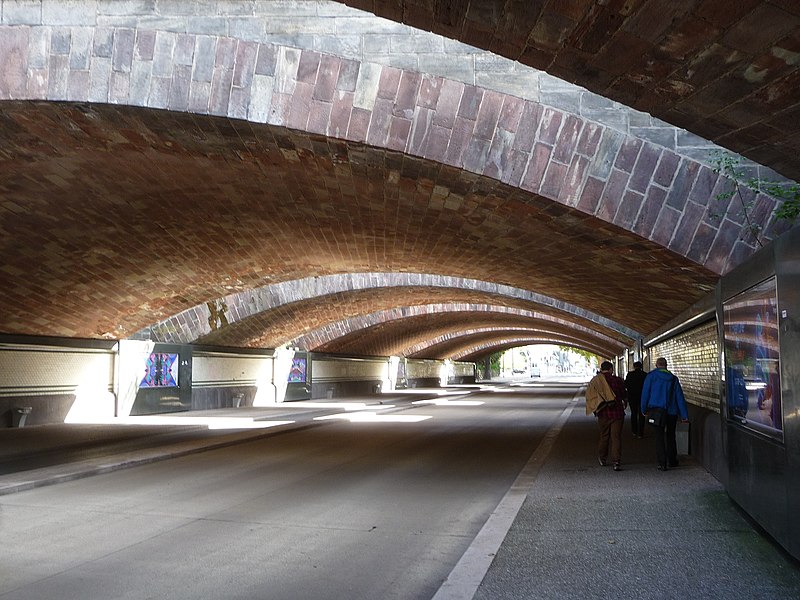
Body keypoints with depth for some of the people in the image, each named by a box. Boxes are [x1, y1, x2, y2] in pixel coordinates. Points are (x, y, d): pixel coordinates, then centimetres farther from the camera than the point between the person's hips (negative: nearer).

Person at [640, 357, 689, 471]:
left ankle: (662, 463, -4)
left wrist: (644, 409, 9)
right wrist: (684, 415, 4)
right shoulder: (673, 379, 6)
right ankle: (672, 461, 24)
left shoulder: (651, 376, -1)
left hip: (657, 410, -2)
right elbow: (680, 397, 4)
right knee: (670, 436, 17)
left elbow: (645, 393, -2)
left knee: (659, 436, 1)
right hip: (672, 411, 3)